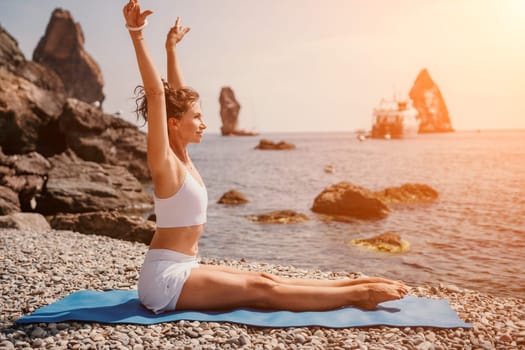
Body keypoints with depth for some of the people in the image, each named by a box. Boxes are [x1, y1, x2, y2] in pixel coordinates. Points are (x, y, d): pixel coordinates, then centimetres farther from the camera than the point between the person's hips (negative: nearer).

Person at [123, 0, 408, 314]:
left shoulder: (181, 155, 7)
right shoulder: (164, 162, -16)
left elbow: (178, 94, 13)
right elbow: (156, 93, -26)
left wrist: (172, 48, 20)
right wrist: (137, 35, -30)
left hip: (181, 270, 9)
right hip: (164, 278, -9)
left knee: (267, 280, 2)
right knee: (262, 290, -11)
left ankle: (358, 285, 1)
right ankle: (358, 295, -9)